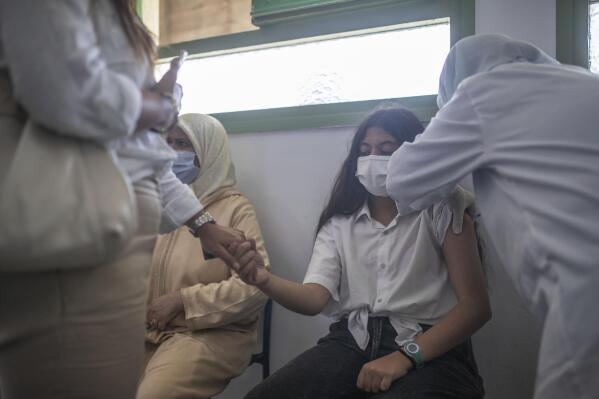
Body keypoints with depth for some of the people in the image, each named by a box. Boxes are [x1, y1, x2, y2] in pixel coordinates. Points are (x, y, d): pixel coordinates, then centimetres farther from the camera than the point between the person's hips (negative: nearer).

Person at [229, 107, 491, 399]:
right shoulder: (339, 223, 13)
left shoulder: (443, 210, 3)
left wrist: (405, 357, -18)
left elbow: (476, 306, -5)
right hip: (352, 340, 3)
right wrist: (265, 281, -23)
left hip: (430, 349, -2)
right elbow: (315, 297, -1)